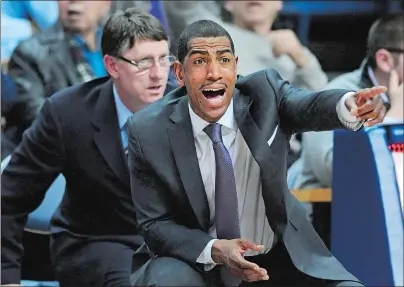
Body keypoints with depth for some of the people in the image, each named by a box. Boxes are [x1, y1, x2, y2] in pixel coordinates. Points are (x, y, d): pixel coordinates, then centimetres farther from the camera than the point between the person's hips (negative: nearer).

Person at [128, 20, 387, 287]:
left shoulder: (264, 92, -9)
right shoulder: (149, 131, -12)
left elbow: (308, 107, -30)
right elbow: (156, 224, -9)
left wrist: (351, 106, -54)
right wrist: (215, 250, -28)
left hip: (279, 257, 2)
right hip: (198, 261, -2)